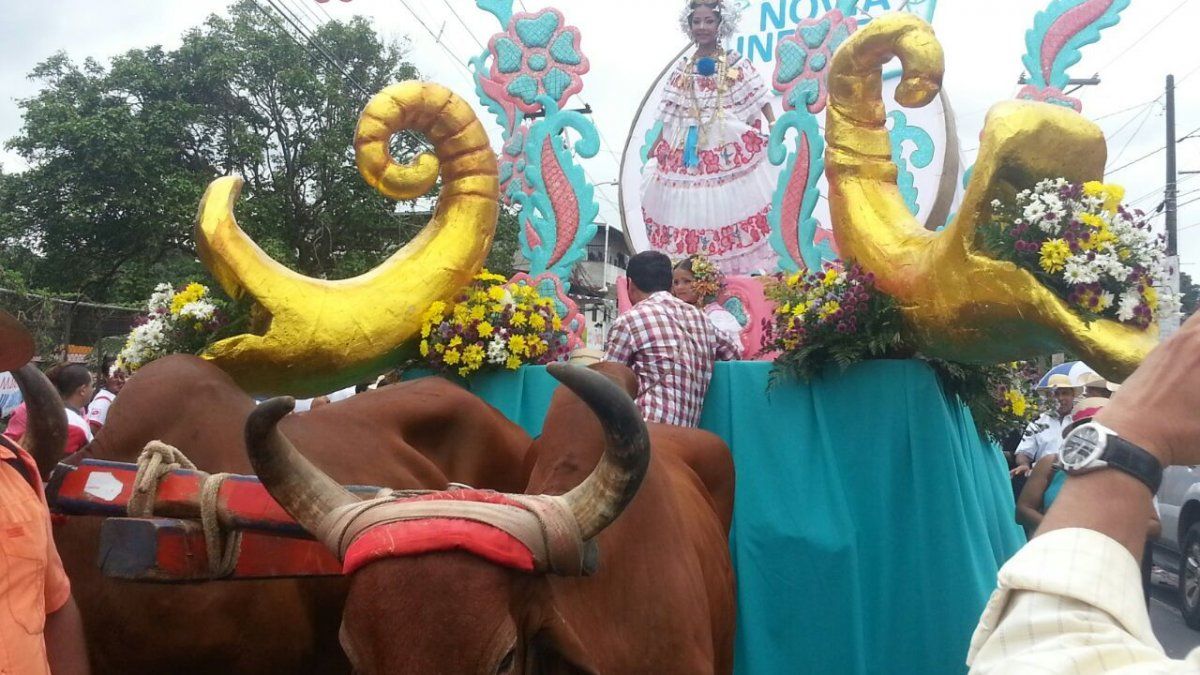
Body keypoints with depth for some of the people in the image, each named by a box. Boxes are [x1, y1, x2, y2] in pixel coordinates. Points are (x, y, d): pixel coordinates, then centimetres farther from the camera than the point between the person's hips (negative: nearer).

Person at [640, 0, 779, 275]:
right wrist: (658, 144, 9)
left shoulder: (735, 63, 1)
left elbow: (758, 96, -4)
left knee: (729, 204, -3)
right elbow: (671, 113, 12)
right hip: (689, 147, 3)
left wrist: (772, 124, -17)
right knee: (690, 207, 3)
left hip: (728, 146, -2)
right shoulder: (682, 68, 9)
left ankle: (737, 267, 5)